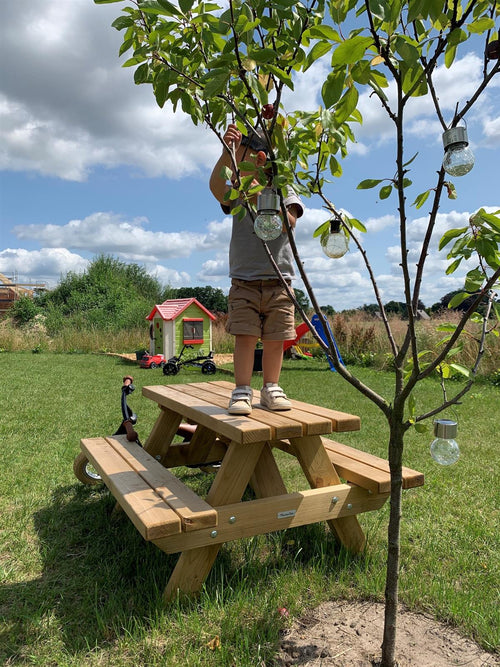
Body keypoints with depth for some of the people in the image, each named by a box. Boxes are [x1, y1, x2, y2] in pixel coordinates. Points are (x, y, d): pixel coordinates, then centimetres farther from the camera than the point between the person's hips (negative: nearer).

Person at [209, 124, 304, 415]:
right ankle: (242, 391, 0)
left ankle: (271, 388, 16)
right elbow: (216, 186, -11)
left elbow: (288, 222, -9)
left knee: (275, 339, 3)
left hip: (278, 280, 0)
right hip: (244, 280, 1)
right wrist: (227, 150, -20)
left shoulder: (283, 189, 8)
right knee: (244, 336, -8)